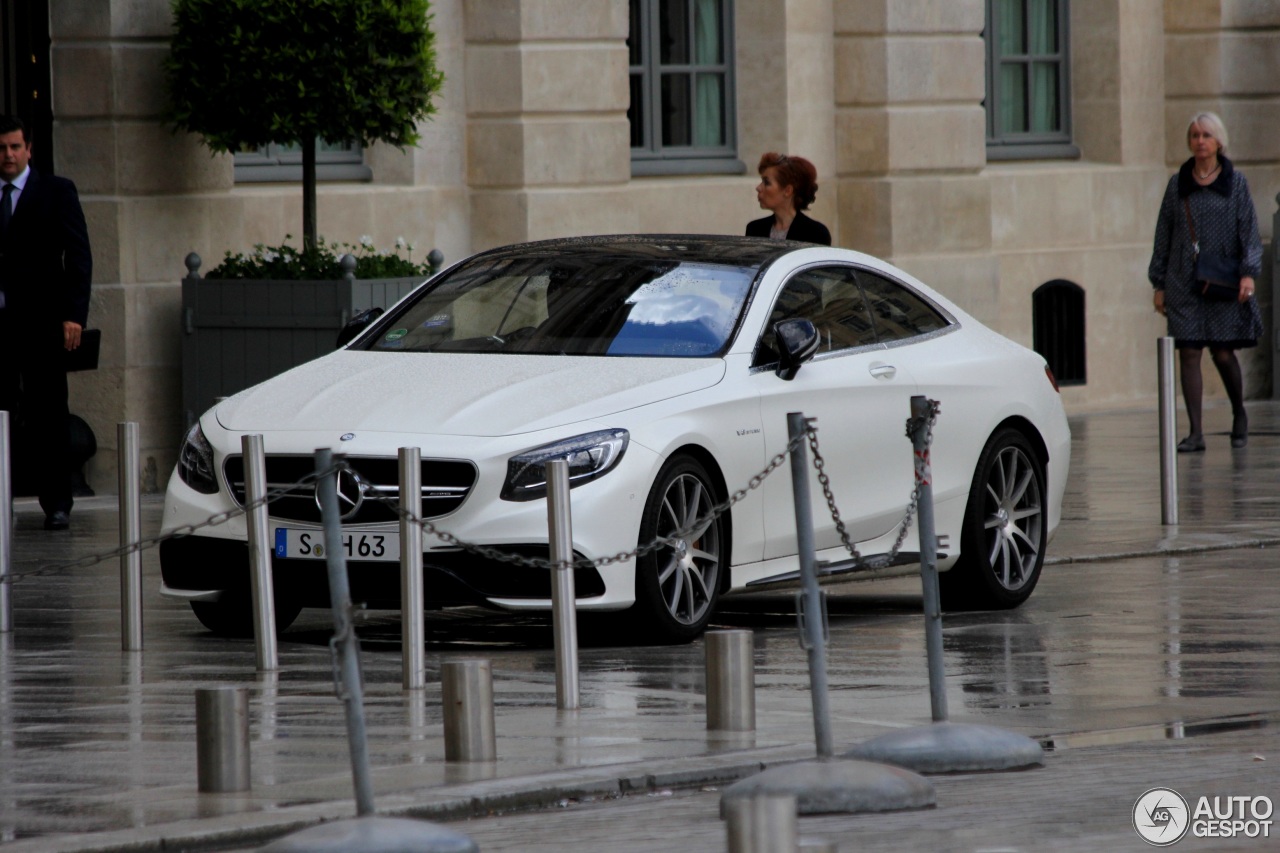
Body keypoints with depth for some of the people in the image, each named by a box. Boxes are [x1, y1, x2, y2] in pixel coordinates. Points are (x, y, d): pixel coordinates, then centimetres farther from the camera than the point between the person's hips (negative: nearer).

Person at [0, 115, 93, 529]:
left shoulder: (57, 192, 5)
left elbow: (78, 256, 1)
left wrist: (74, 314, -9)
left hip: (40, 322, -2)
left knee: (48, 417, -1)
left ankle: (56, 504, 3)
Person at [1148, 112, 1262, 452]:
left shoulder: (1235, 182, 3)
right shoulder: (1178, 184, 8)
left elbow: (1249, 230, -1)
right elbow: (1164, 235, 10)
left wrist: (1248, 273, -15)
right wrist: (1159, 284, 6)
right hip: (1184, 281, 2)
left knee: (1223, 353, -1)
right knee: (1189, 353, -5)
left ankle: (1239, 415, 25)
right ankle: (1195, 432, -4)